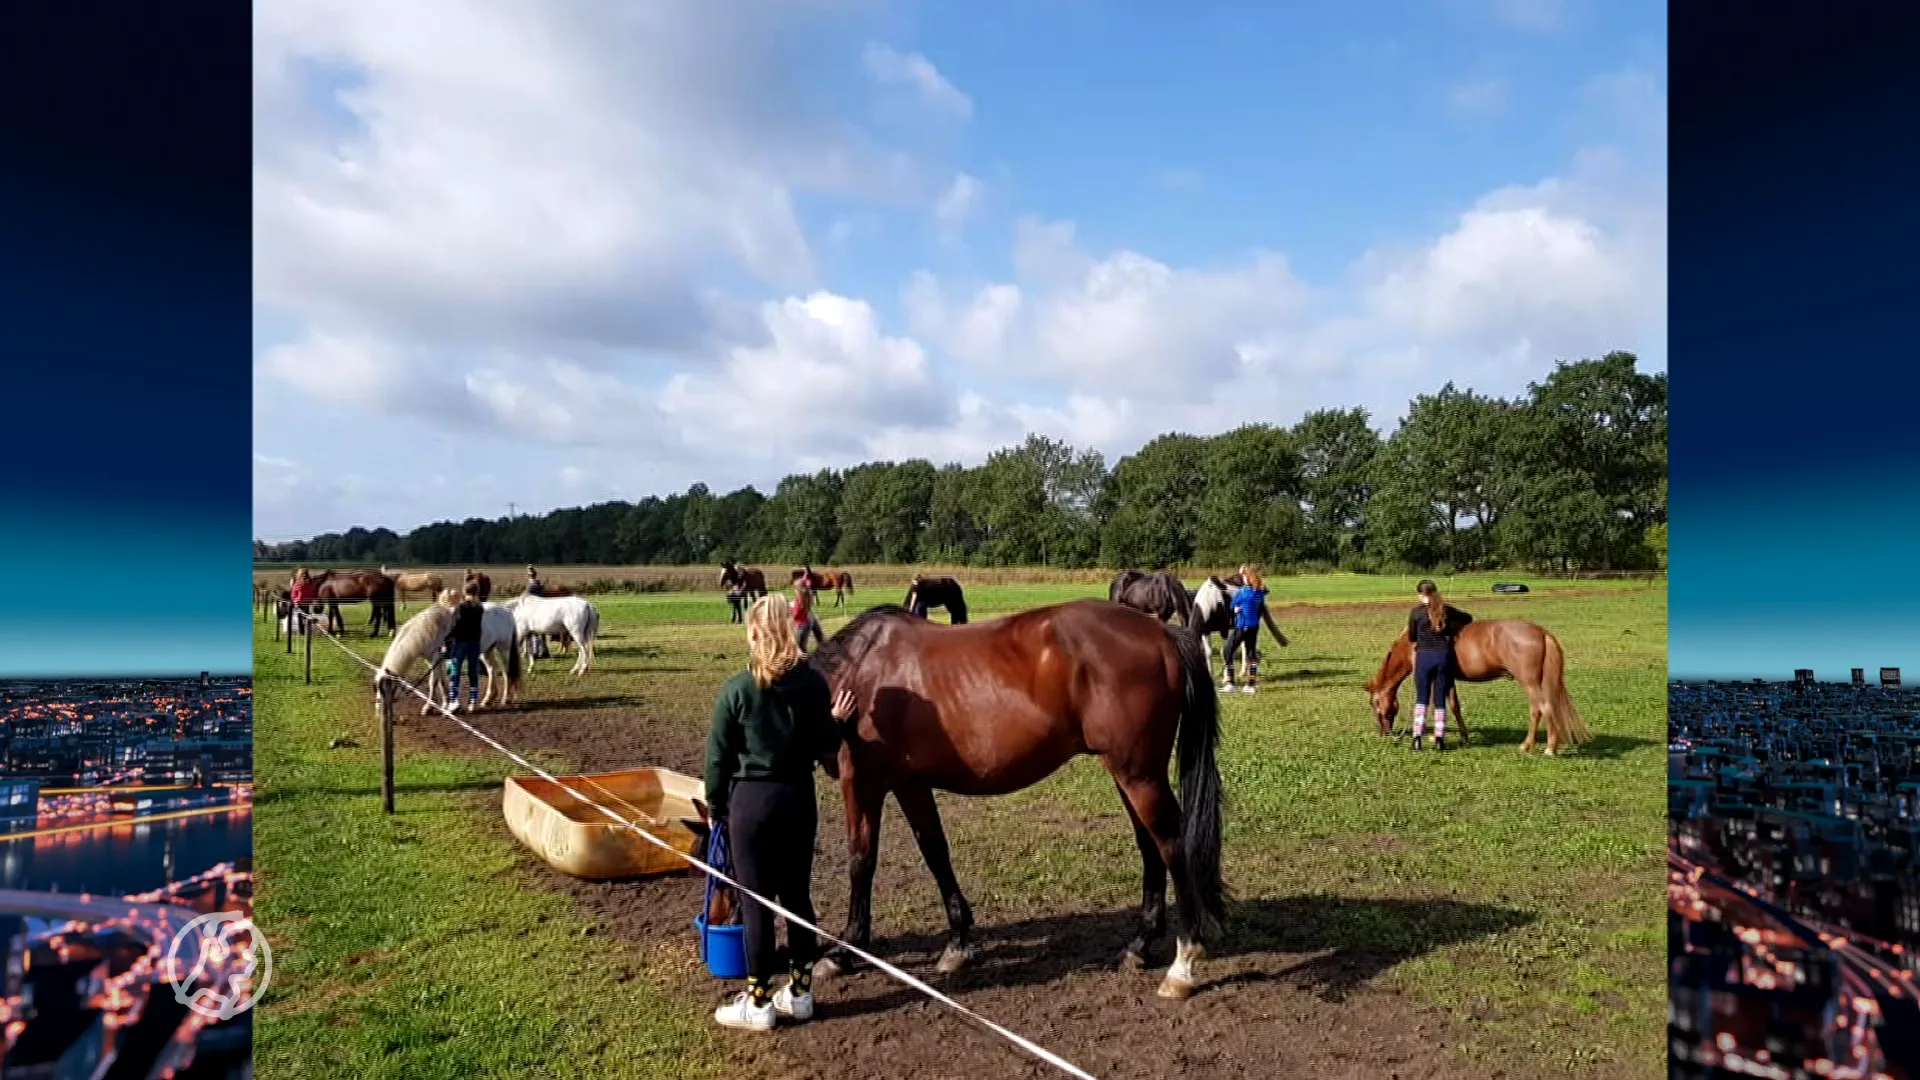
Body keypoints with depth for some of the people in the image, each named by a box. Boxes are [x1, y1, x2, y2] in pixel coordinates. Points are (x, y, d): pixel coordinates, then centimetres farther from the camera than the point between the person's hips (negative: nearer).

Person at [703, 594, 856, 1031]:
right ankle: (799, 991, 26)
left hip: (751, 800, -4)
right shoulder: (814, 683, -5)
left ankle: (758, 1003, 16)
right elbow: (825, 746, -2)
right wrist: (836, 719, 17)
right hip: (800, 798, 4)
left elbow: (718, 756, -6)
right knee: (797, 894, 15)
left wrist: (715, 806, 8)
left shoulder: (737, 689, -13)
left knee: (757, 901, 6)